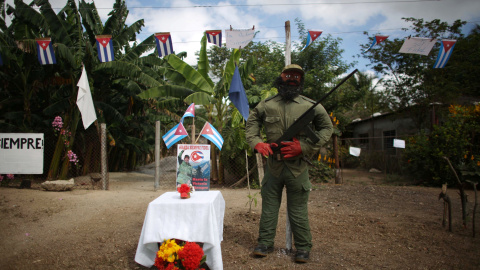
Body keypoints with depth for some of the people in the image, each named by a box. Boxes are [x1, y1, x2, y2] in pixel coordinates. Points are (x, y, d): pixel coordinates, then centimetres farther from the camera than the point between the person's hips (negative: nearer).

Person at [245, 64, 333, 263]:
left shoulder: (311, 106, 1)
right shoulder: (266, 105, 5)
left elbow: (327, 128, 4)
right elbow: (251, 123, 14)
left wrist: (304, 146, -9)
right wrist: (257, 143, -6)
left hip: (297, 167, -1)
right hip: (273, 165, 2)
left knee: (298, 210, 7)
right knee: (269, 206, 11)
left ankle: (303, 248, 22)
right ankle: (265, 243, 25)